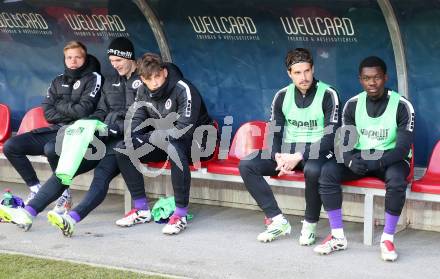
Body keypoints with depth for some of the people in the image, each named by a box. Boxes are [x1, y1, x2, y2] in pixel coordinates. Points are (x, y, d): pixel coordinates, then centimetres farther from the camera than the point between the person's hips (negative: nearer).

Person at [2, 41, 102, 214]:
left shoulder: (93, 78, 1)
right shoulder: (58, 82, 18)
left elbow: (84, 110, -12)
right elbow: (48, 113, 7)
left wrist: (60, 106, 1)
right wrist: (71, 113, -6)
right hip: (55, 130, 7)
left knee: (51, 148, -38)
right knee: (10, 147, -7)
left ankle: (64, 195, -19)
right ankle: (36, 189, 0)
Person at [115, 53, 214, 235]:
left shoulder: (184, 90, -22)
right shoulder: (143, 91, 0)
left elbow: (183, 130, -28)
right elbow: (136, 122, 5)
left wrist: (149, 137, -20)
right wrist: (131, 138, -18)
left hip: (196, 141, -7)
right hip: (163, 142, 7)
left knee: (174, 149, -41)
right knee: (124, 150, -11)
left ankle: (181, 214, -33)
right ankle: (141, 208, -4)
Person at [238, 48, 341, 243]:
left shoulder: (328, 95, -9)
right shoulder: (282, 96, 5)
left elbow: (331, 138, -14)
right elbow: (273, 133, 7)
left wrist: (299, 156, -23)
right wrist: (278, 157, -15)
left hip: (317, 152, -5)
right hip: (287, 151, 5)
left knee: (313, 171, -41)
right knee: (246, 165, -16)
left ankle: (310, 225, -17)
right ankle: (278, 220, -17)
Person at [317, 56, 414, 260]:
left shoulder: (401, 105, -13)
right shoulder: (352, 105, -2)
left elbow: (403, 148, -18)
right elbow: (344, 144, -2)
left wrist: (376, 162, -34)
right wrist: (351, 161, -27)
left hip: (390, 159, -3)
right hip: (360, 158, 3)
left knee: (396, 180, -38)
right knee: (328, 171, -24)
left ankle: (388, 238, -22)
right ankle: (337, 236, -18)